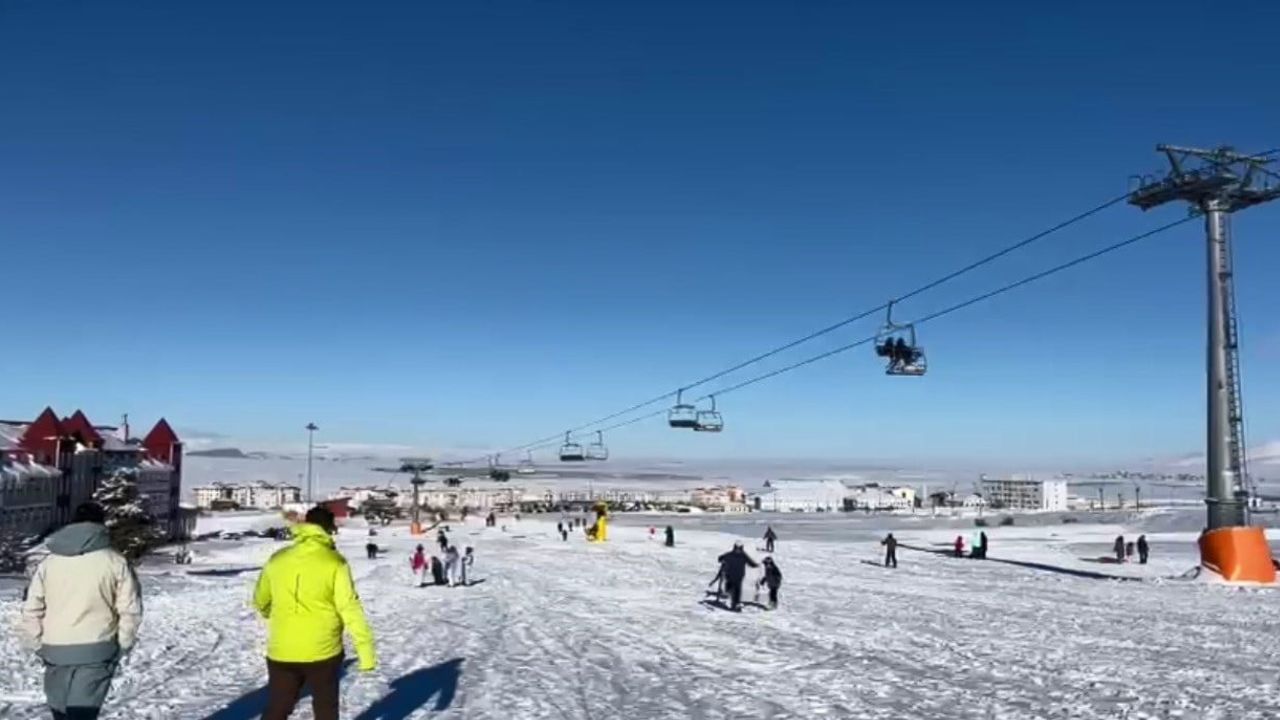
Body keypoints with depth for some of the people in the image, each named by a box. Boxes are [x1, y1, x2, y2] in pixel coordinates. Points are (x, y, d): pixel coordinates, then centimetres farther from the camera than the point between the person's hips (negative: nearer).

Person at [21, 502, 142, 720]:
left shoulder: (48, 563, 4)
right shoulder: (116, 562, -5)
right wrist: (122, 646, 4)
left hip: (55, 652, 4)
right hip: (96, 651, -3)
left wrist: (37, 646, 14)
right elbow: (130, 610, -7)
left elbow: (31, 610, 4)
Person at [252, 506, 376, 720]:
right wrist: (366, 651, -10)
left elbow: (260, 601, 14)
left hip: (282, 652, 3)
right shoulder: (334, 562, -11)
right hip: (323, 652, -3)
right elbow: (350, 609, -14)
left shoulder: (277, 559, 1)